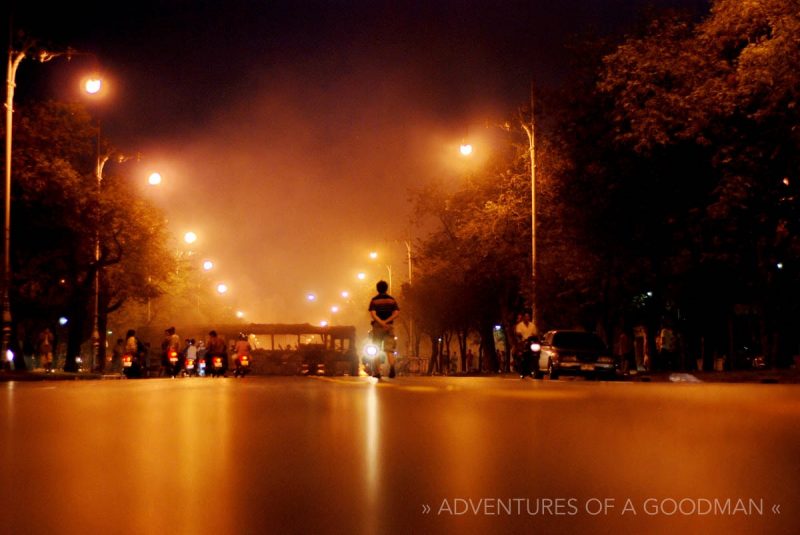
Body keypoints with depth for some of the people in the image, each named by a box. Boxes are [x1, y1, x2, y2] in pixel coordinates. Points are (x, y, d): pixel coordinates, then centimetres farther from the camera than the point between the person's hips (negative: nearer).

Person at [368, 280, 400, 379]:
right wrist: (386, 321, -10)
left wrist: (381, 322, -19)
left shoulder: (374, 300, 2)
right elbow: (396, 313, -4)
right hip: (389, 326, 1)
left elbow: (373, 314, -13)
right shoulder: (392, 300, 8)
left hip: (377, 326, -1)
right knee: (389, 349, -2)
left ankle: (377, 372, 8)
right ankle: (392, 366, -29)